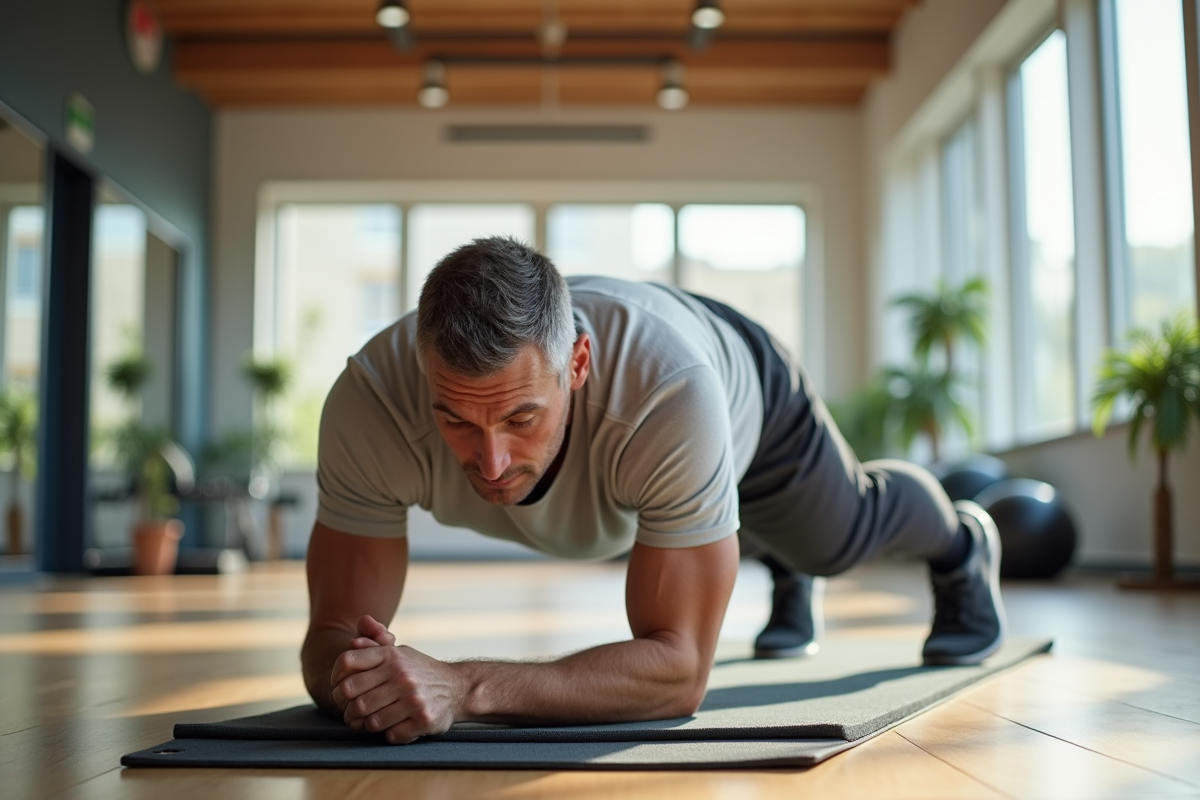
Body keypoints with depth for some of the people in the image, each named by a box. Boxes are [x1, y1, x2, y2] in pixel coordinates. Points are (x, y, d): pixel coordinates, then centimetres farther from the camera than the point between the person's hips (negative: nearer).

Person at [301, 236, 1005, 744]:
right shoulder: (369, 399, -44)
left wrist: (465, 688, -61)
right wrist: (347, 677, -59)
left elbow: (679, 666, -48)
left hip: (741, 379, -3)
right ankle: (783, 572, 75)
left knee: (843, 533, 25)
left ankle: (964, 543, 63)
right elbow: (335, 629, -35)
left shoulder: (675, 391, -53)